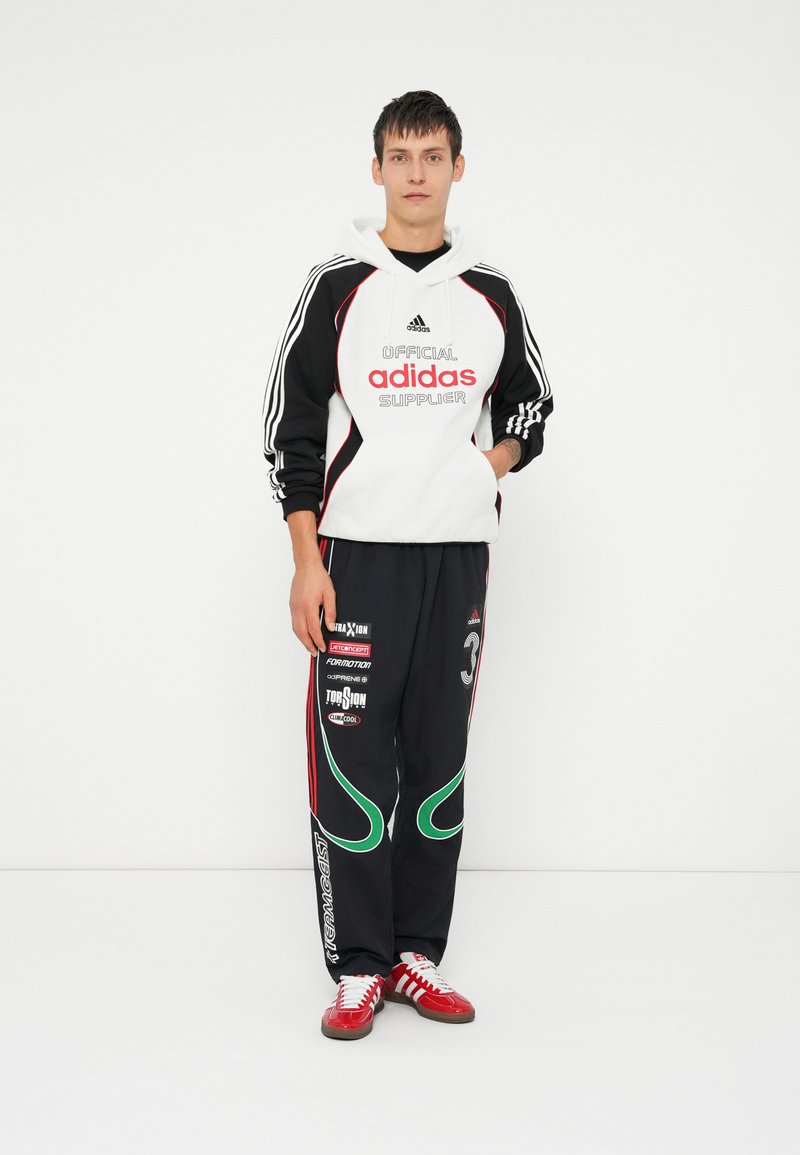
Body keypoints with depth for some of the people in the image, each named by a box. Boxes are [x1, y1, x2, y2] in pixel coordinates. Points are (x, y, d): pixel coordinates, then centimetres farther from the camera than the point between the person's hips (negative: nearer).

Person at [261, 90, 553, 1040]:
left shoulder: (490, 294, 8)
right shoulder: (338, 285, -1)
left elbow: (529, 402, 22)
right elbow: (290, 424, -3)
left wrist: (493, 463, 0)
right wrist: (306, 562, -9)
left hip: (458, 553, 3)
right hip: (358, 551, -3)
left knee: (439, 757, 7)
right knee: (353, 761, -3)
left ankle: (417, 955, 18)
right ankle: (359, 968, 8)